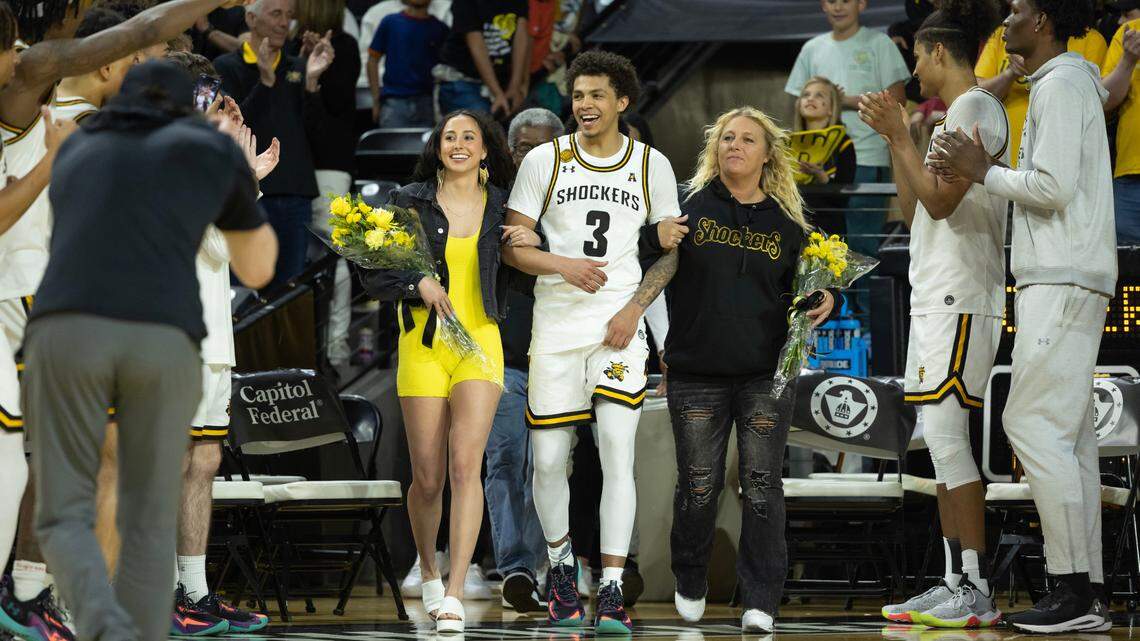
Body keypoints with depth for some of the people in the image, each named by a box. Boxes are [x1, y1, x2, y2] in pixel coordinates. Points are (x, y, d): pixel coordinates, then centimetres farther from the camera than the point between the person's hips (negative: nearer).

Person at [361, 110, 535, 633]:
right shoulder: (410, 202, 3)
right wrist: (418, 284, -13)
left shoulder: (503, 208, 7)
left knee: (465, 463, -16)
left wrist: (533, 243, -3)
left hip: (480, 341, 0)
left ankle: (453, 598, -19)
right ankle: (427, 570, 31)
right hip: (423, 345, 0)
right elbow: (374, 276, 3)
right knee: (427, 478, 3)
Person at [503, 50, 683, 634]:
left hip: (619, 327, 0)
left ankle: (611, 590, -12)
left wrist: (634, 308, -4)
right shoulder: (545, 160, 3)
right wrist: (562, 265, -15)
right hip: (556, 324, 1)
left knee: (617, 454, -13)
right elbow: (512, 246, 3)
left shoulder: (652, 165, 6)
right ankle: (560, 566, 27)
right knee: (548, 460, 1)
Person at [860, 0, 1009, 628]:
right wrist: (894, 138, 20)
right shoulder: (955, 114, 22)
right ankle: (955, 585, 7)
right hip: (937, 296, 10)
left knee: (946, 437, -13)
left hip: (960, 299, -10)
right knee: (942, 442, 7)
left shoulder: (976, 107, -8)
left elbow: (941, 200, -17)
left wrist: (901, 134, -11)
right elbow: (913, 212, 24)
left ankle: (976, 592, -14)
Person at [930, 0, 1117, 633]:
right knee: (1068, 438, 7)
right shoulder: (1067, 83, 22)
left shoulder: (1061, 85, -10)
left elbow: (1053, 188, -19)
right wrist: (980, 172, 12)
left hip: (1062, 283, -10)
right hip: (1062, 280, 10)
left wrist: (984, 172, -8)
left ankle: (1073, 590, -16)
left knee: (1033, 424, -13)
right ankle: (1088, 594, 5)